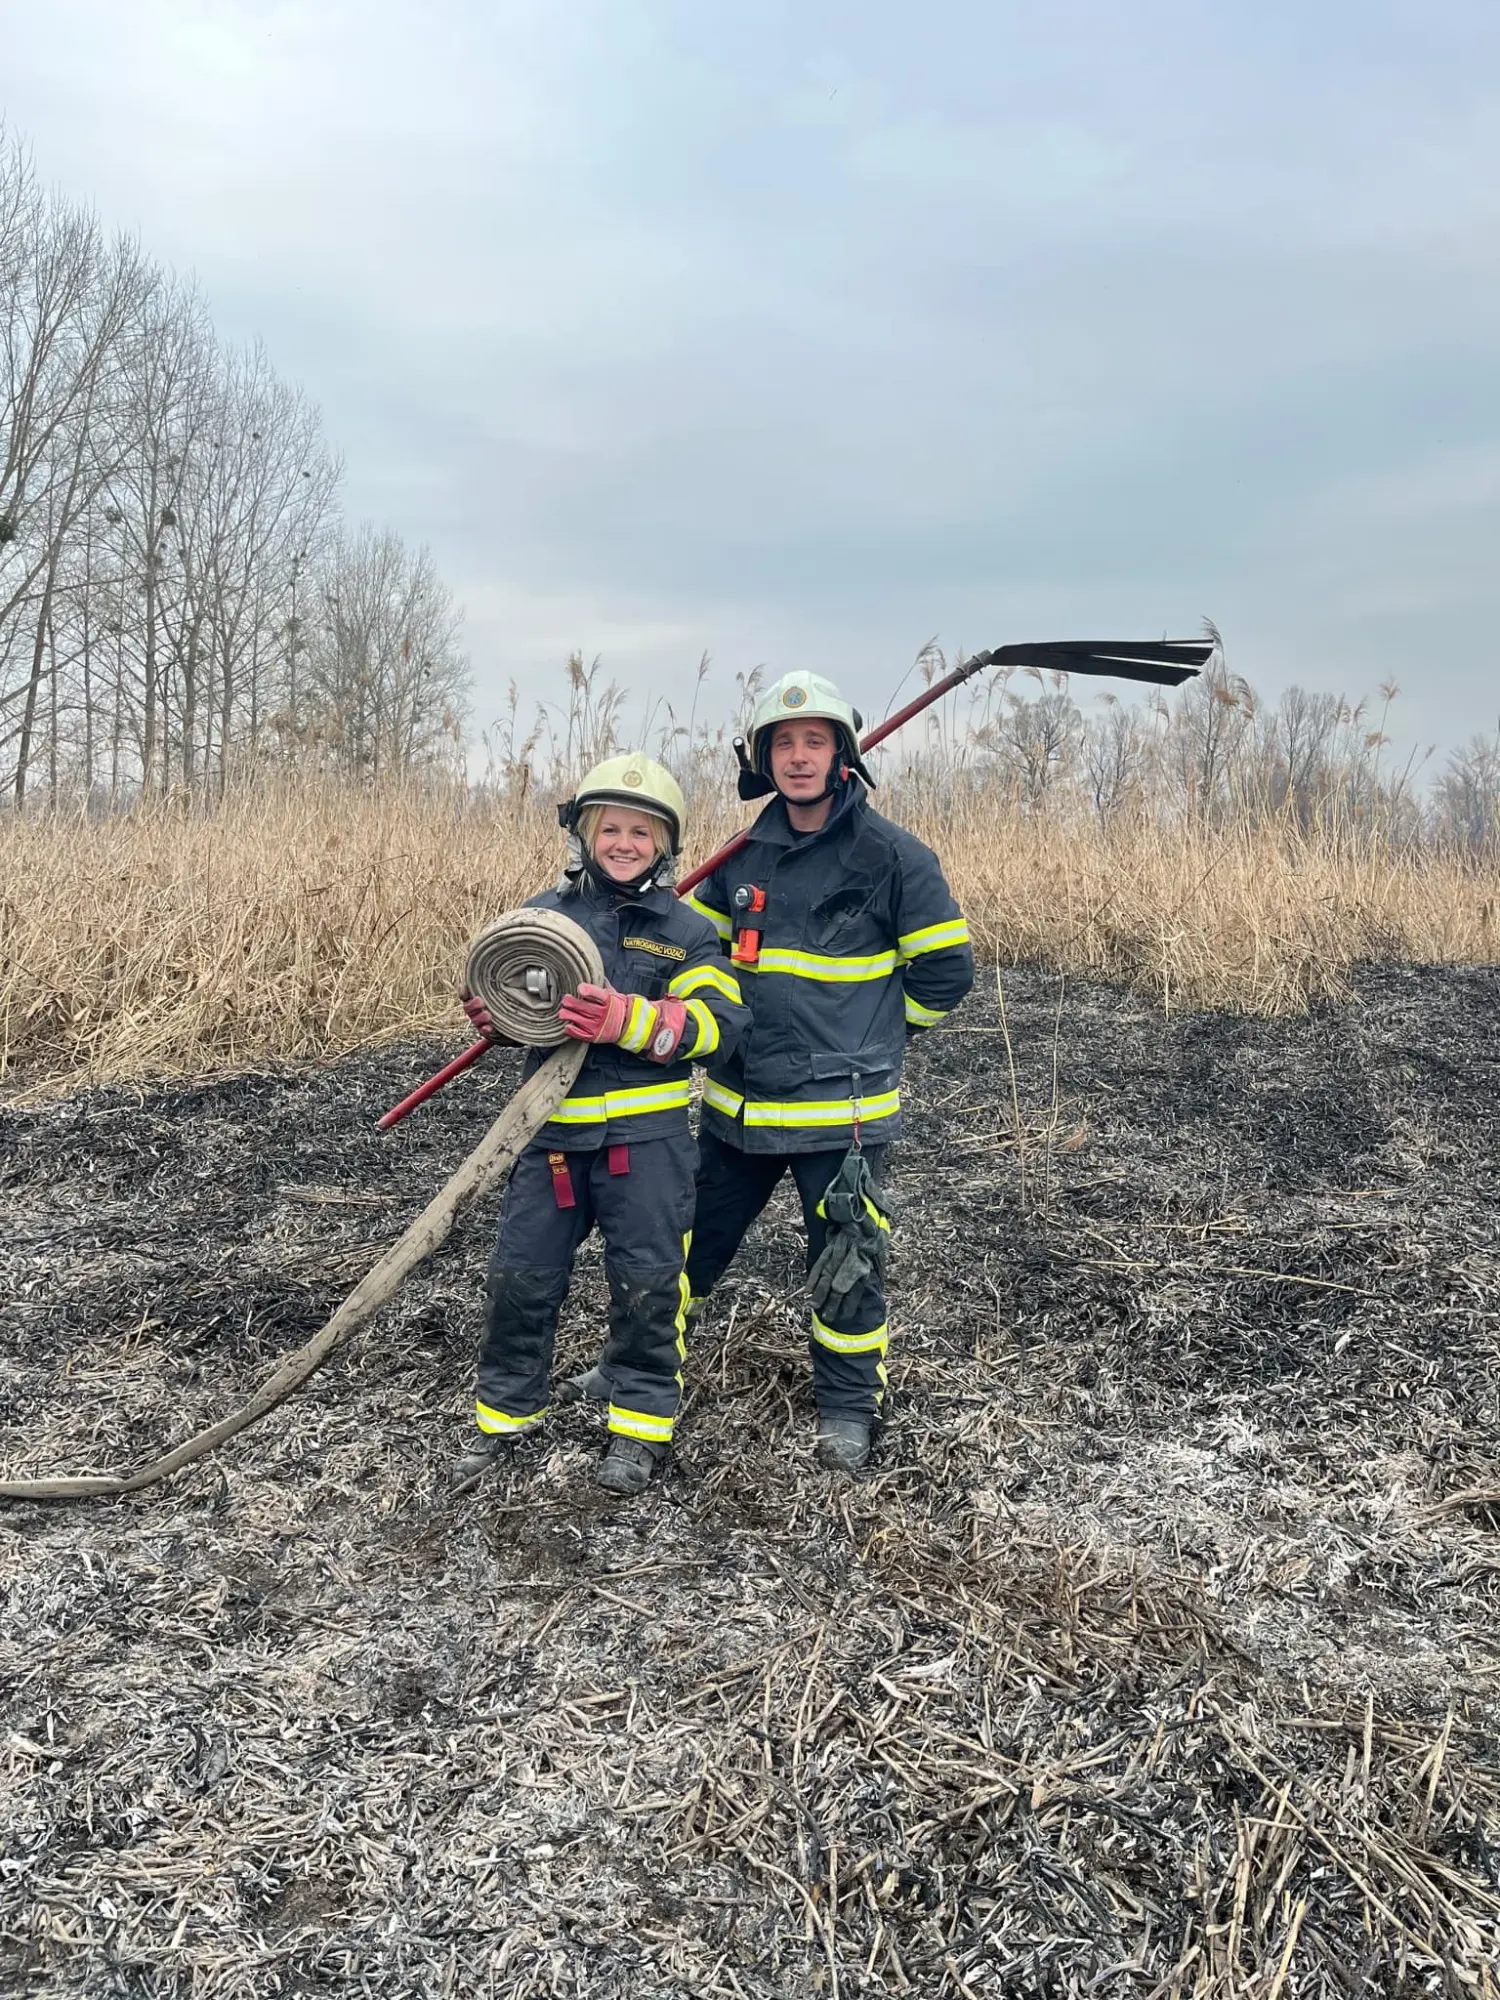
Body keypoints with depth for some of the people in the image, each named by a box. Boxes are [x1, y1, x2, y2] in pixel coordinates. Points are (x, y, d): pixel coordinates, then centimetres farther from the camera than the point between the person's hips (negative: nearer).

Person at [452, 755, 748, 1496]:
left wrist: (627, 1019, -26)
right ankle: (506, 1411, 29)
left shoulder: (686, 931, -1)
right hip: (554, 1128, 3)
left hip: (645, 1134, -2)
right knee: (519, 1275, 9)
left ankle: (641, 1422, 24)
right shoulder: (544, 912, 6)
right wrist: (492, 1014, -10)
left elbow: (715, 1022, -12)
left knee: (647, 1282, 5)